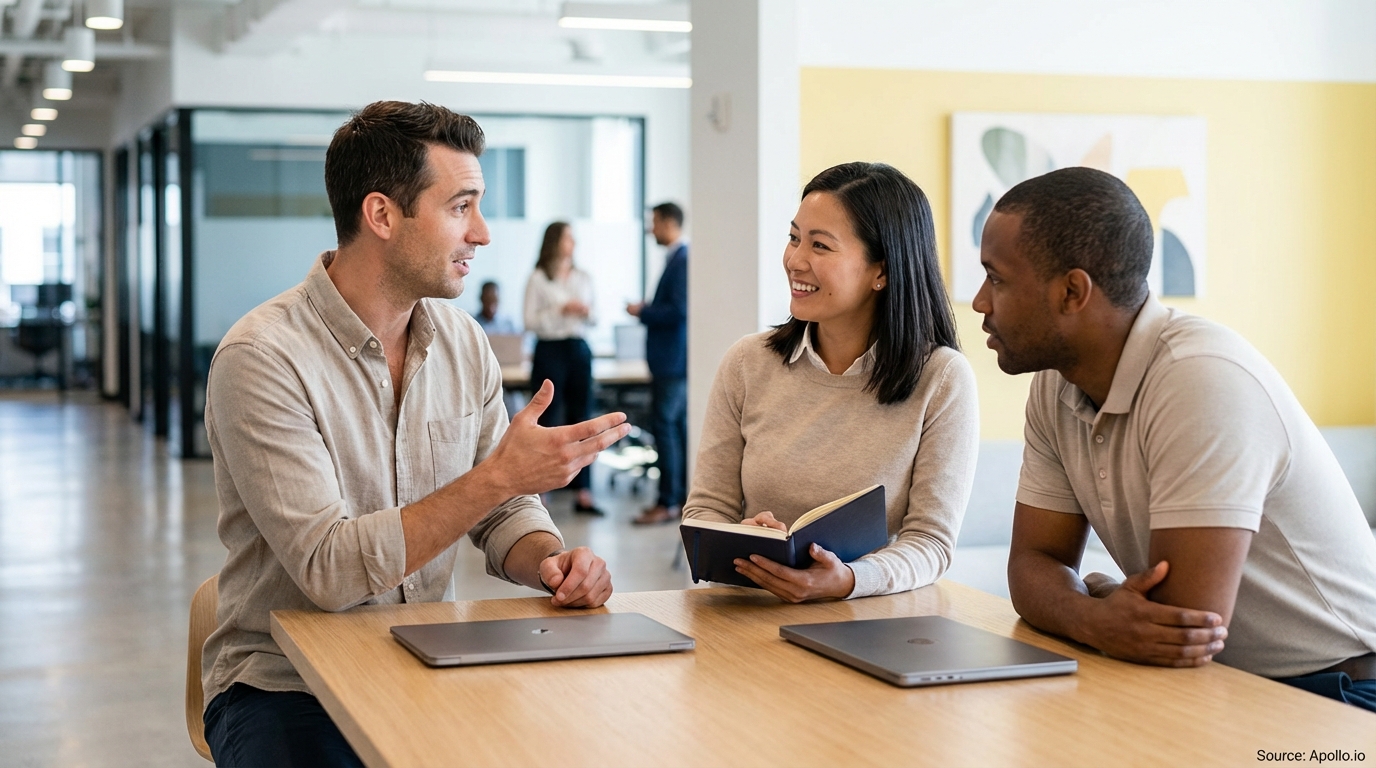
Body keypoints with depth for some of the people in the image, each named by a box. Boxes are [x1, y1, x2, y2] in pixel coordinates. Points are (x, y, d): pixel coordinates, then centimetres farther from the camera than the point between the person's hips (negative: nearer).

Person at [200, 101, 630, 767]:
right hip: (287, 684, -5)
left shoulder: (463, 343, 4)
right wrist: (498, 477, -26)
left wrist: (553, 561, -13)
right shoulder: (262, 358, -17)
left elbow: (501, 514, 10)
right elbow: (328, 569, -24)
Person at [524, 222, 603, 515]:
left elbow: (594, 319, 16)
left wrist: (587, 312, -6)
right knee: (546, 421, -1)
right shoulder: (538, 279, -2)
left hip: (579, 349, 4)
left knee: (581, 419, 3)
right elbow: (530, 321, -8)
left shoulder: (583, 278, 12)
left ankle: (584, 493, 6)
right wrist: (562, 310, -16)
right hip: (550, 350, -4)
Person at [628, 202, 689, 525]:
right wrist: (647, 311, 10)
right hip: (672, 359, 10)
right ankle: (685, 497, 16)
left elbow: (680, 310, -22)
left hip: (673, 361, -10)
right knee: (678, 427, 12)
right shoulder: (677, 258, 15)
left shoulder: (682, 261, -16)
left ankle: (668, 502, -4)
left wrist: (643, 312, -12)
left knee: (666, 427, -8)